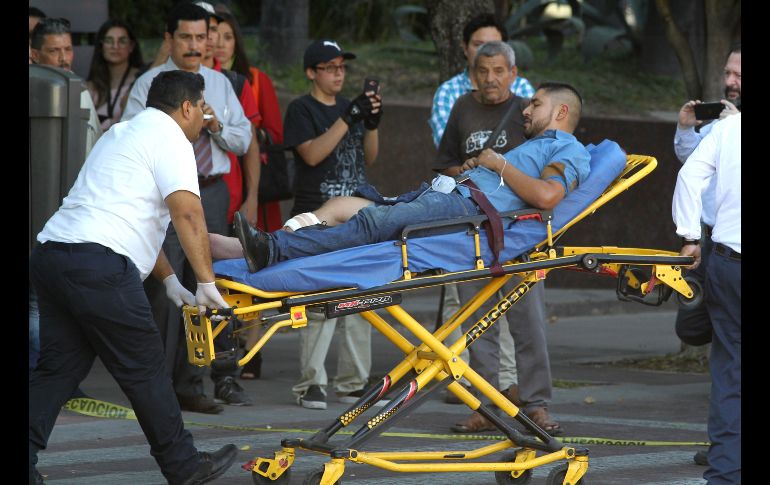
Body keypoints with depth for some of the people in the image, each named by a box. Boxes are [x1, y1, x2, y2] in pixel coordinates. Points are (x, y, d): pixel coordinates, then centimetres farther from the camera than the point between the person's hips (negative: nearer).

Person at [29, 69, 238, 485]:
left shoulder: (125, 134, 29)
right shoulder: (170, 138, -1)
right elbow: (187, 212, -14)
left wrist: (169, 280, 26)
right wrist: (207, 284, -12)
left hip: (50, 251, 9)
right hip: (98, 263, -9)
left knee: (58, 369, 8)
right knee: (144, 371, 1)